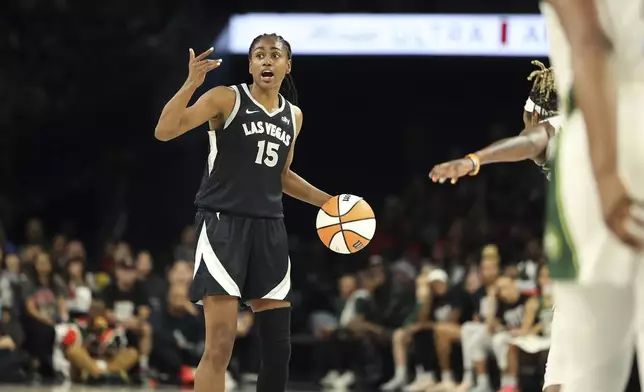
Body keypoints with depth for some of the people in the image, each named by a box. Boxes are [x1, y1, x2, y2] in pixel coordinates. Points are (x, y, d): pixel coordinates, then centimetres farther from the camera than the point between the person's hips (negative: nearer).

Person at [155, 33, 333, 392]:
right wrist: (191, 84, -29)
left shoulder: (293, 116, 14)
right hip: (224, 224, -6)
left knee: (279, 345, 4)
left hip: (270, 228, 6)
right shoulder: (226, 98, -5)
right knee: (220, 344, -14)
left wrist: (328, 201, 22)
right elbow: (164, 132, -17)